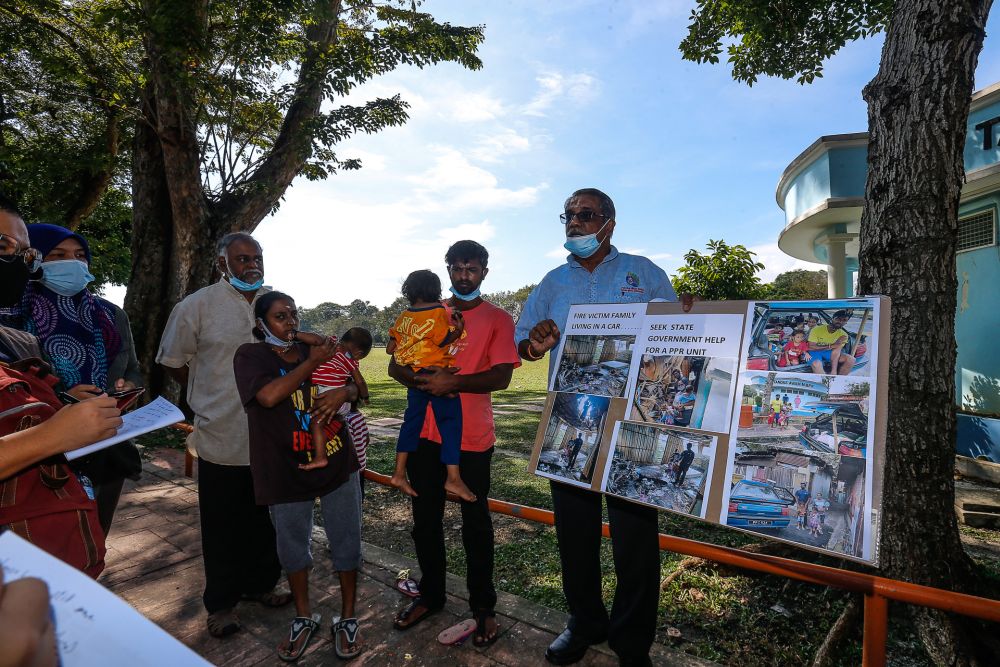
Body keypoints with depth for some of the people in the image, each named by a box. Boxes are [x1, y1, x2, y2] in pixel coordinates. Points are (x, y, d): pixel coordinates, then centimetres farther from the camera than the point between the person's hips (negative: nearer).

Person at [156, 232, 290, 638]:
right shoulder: (198, 305, -6)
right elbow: (173, 362, 3)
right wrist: (212, 396, 3)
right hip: (221, 436, -3)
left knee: (266, 520, 17)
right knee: (223, 525, 10)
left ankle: (259, 583, 37)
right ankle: (221, 602, 29)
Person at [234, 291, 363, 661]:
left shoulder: (315, 349, 4)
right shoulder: (250, 354, -5)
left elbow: (355, 388, 11)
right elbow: (269, 395, -23)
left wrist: (344, 391, -13)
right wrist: (314, 362, -18)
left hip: (336, 461, 2)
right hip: (286, 470, -2)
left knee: (346, 541, 10)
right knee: (293, 544, 16)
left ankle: (347, 618, 30)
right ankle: (304, 617, 39)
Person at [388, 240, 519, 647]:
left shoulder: (498, 319, -2)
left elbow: (501, 376, -13)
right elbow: (395, 366, 5)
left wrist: (453, 382, -24)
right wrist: (424, 380, -15)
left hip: (472, 438, -4)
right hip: (424, 433, 4)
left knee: (475, 523, 8)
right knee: (425, 520, 15)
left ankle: (483, 606, 26)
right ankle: (430, 595, 35)